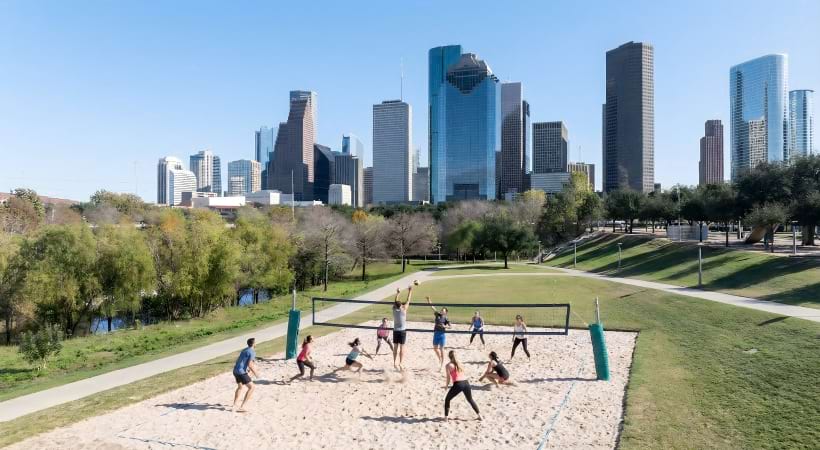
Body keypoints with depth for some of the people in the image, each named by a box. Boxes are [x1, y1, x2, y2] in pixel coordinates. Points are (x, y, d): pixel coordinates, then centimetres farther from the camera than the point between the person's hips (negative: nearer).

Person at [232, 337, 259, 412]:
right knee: (251, 387, -2)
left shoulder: (245, 350, 18)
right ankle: (242, 407, -7)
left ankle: (234, 406, 27)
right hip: (242, 372, -9)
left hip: (235, 371, 9)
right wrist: (255, 374, -6)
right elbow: (250, 365, -18)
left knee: (240, 387, 28)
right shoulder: (252, 352, -10)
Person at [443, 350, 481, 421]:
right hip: (466, 383, 5)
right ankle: (479, 415, 28)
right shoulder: (459, 363, 18)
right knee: (470, 400, 26)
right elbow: (462, 373, 14)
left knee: (447, 399, 15)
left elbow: (449, 377, 1)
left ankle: (446, 417, 10)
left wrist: (446, 385, 13)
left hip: (458, 384, -5)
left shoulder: (449, 365, 3)